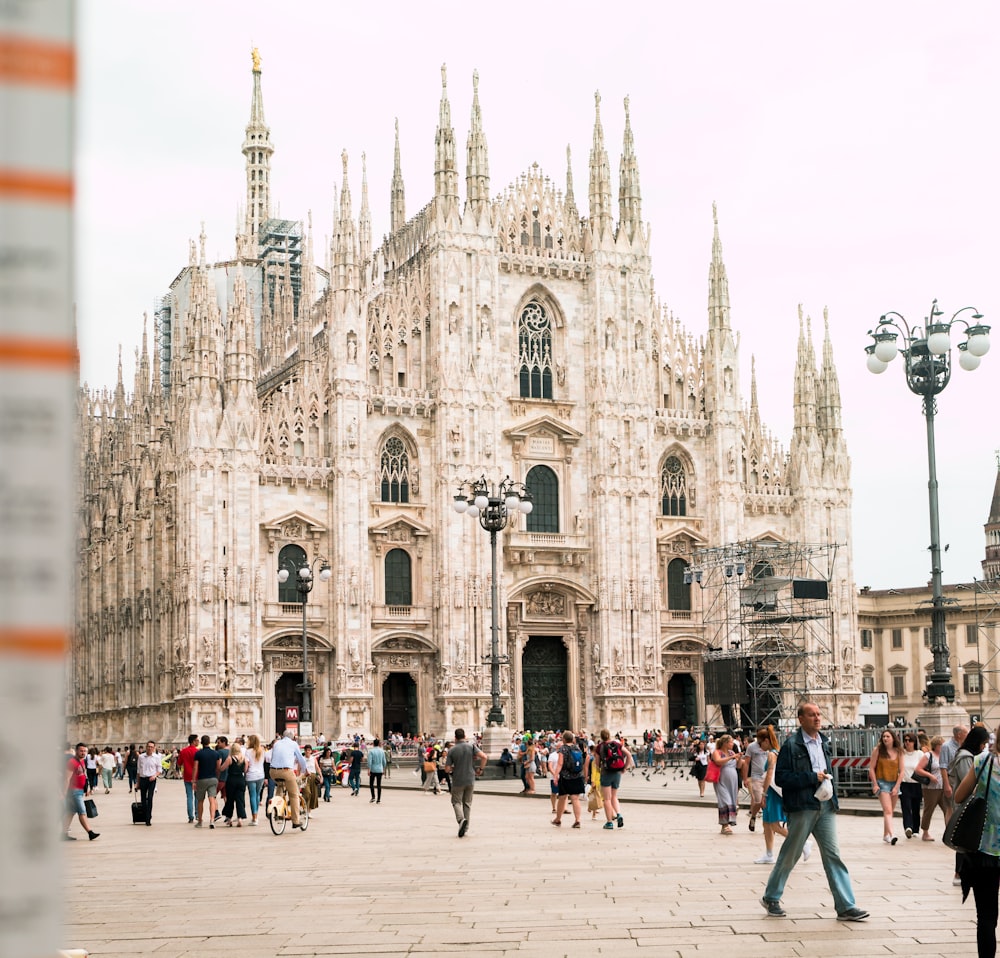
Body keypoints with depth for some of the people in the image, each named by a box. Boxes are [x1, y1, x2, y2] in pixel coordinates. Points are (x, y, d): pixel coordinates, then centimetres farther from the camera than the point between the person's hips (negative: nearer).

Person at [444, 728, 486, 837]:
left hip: (458, 781, -2)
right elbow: (483, 756, -16)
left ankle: (461, 819, -19)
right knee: (467, 803, 14)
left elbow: (448, 769, -8)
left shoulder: (451, 750, -6)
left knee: (456, 801, 9)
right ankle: (465, 828, 15)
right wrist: (481, 768, -2)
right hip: (470, 779, 2)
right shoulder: (471, 746, -3)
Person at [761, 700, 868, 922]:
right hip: (802, 807, -6)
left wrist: (833, 796, 12)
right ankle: (771, 898, 22)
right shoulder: (791, 745, -9)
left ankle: (846, 907, 0)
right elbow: (781, 777, -14)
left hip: (825, 806, 6)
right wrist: (812, 777, -18)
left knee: (833, 855, 1)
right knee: (790, 855, 5)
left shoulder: (824, 742, 13)